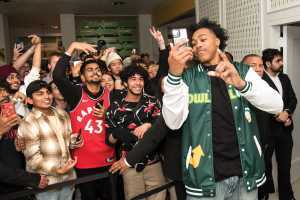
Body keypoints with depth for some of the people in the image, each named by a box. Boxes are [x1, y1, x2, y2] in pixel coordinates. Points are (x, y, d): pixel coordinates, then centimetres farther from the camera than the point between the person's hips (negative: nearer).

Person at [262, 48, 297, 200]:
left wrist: (287, 112, -10)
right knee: (265, 163, 8)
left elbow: (293, 99, 8)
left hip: (285, 127, 7)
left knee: (285, 164, 17)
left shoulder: (285, 78, 11)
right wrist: (277, 115, -17)